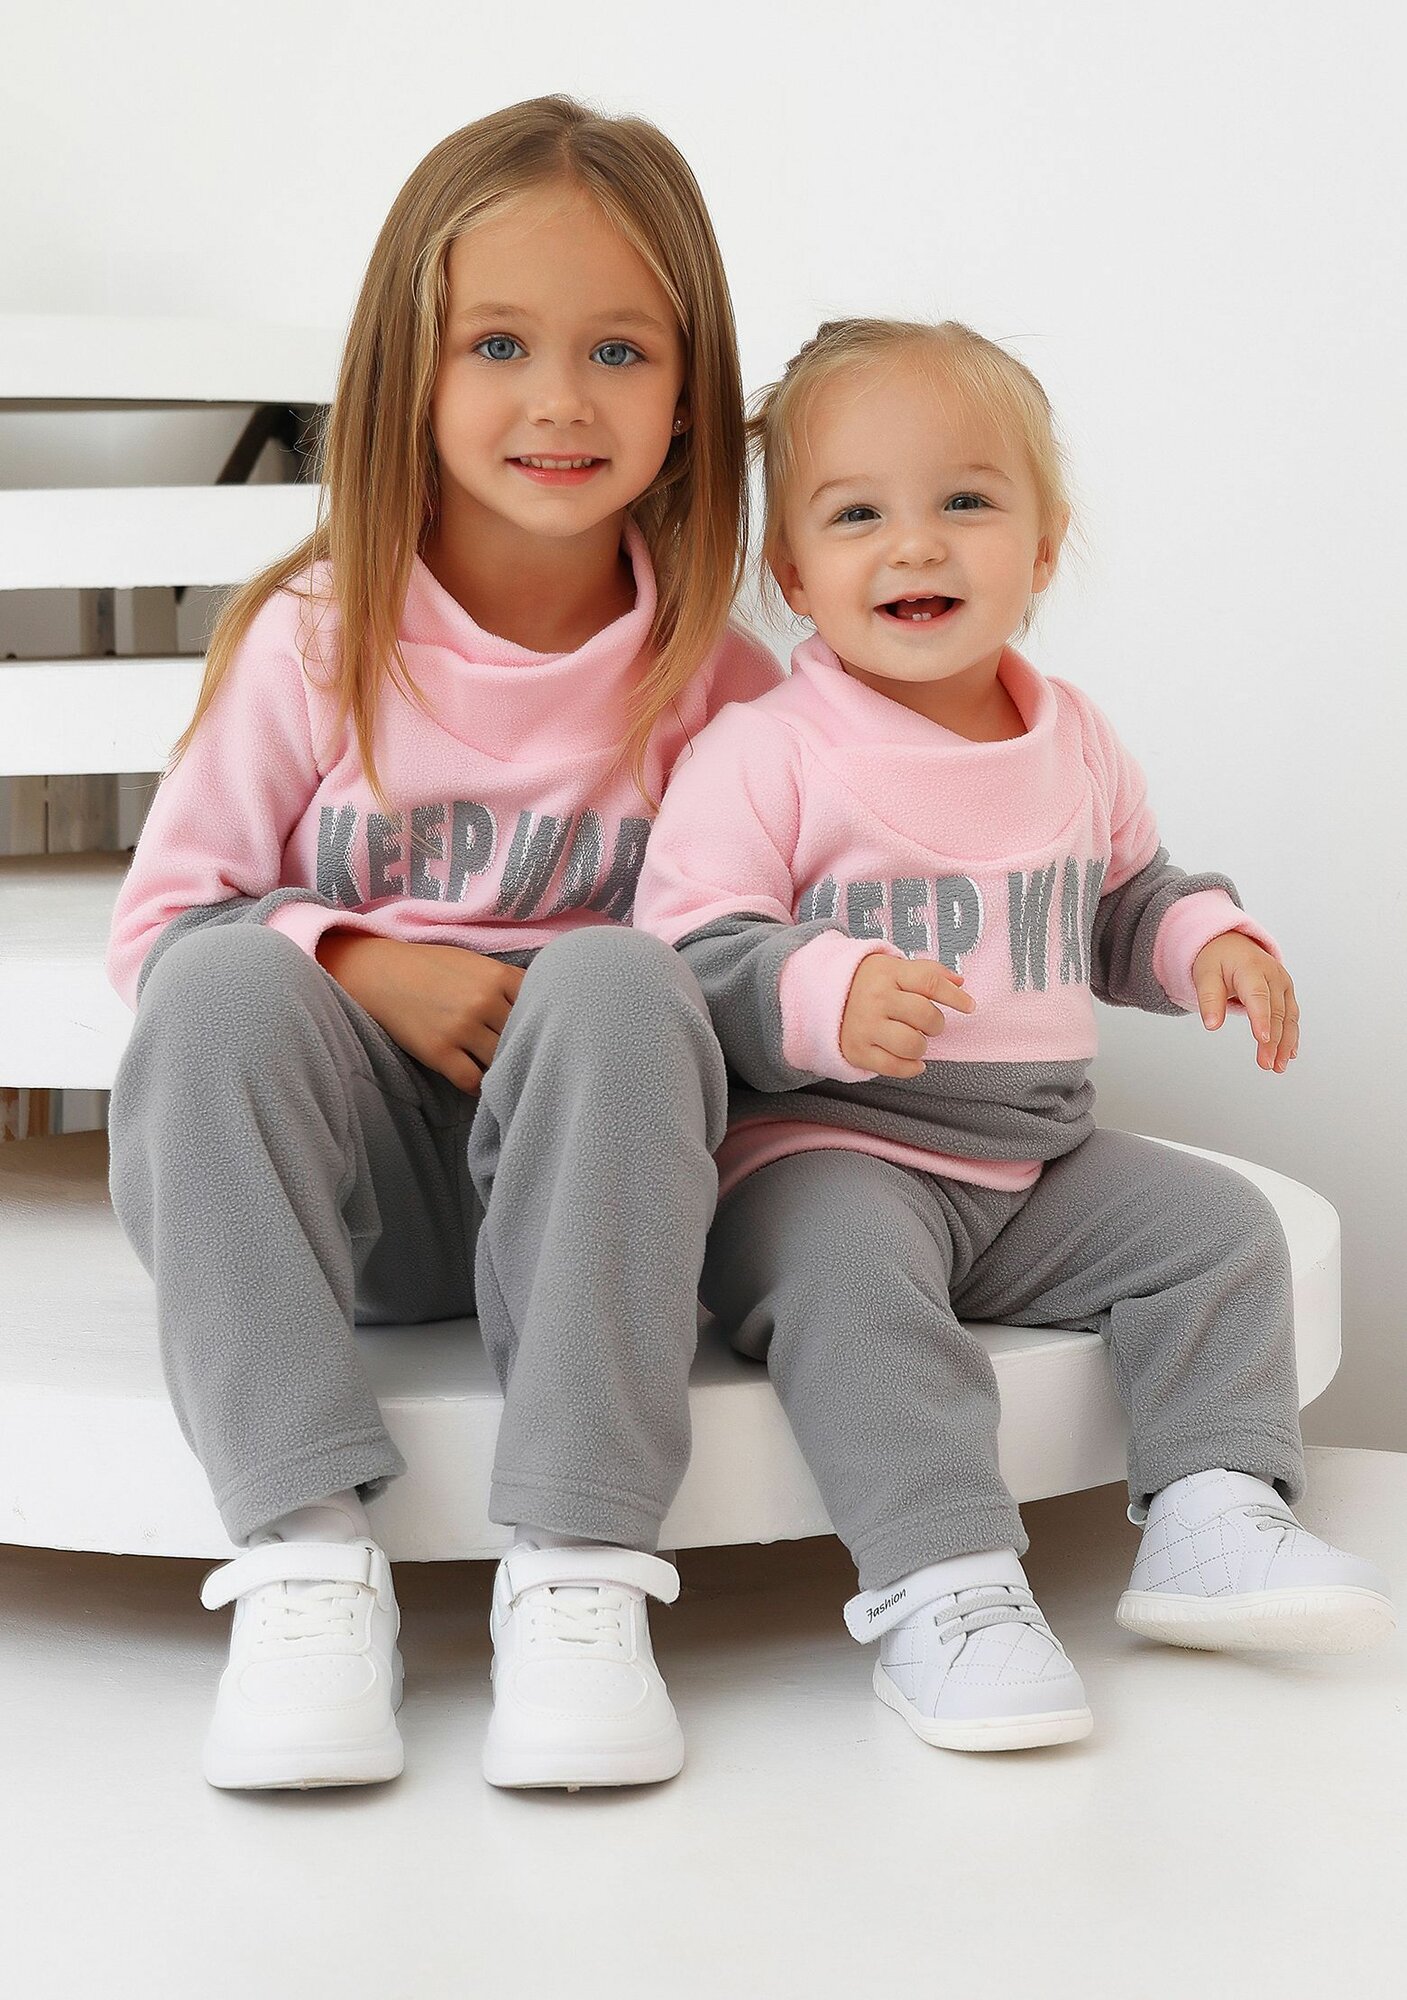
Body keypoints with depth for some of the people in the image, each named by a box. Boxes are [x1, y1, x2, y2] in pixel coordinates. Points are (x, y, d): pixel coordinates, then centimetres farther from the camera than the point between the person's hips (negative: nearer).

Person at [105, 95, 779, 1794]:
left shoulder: (713, 672, 1)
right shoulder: (312, 641, -2)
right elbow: (160, 922, 0)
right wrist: (367, 967, -18)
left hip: (574, 1168, 0)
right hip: (338, 1162, 0)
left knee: (615, 980, -31)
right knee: (226, 984, -30)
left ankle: (578, 1571, -33)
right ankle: (305, 1555, -33)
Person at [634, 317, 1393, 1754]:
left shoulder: (1074, 745, 11)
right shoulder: (765, 755, -10)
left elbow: (1121, 905, 26)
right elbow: (689, 961, -15)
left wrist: (1206, 940, 5)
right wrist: (826, 997, -34)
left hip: (1040, 1158, 6)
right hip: (824, 1149, -6)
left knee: (1216, 1224, -5)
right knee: (849, 1262, -34)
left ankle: (1211, 1521, -2)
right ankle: (940, 1587, -34)